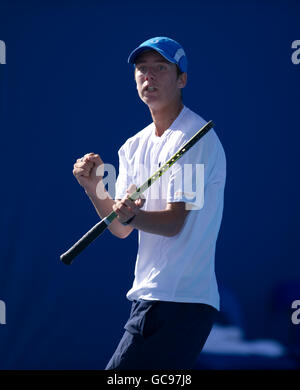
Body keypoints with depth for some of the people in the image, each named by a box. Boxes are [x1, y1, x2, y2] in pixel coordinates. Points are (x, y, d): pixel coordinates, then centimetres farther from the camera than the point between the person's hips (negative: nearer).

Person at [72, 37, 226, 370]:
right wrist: (94, 188, -6)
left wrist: (133, 216, -38)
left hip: (179, 303, -8)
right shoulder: (135, 146, 16)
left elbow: (174, 222, -18)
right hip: (149, 298, 8)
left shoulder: (195, 138, -10)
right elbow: (121, 230, 10)